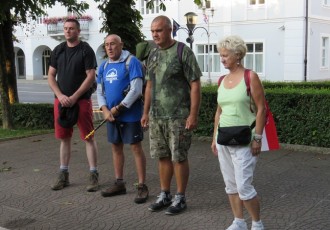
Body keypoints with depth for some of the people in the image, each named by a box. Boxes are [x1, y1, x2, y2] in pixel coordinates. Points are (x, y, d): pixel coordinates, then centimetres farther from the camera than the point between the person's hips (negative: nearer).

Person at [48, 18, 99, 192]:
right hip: (61, 100, 5)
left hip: (82, 100, -4)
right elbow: (51, 76, 9)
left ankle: (94, 176, 3)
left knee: (89, 137, -2)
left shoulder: (86, 50, -3)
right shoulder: (58, 51, 10)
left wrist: (74, 97, -14)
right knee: (64, 138, 10)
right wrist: (61, 96, -7)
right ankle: (63, 176, 19)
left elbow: (91, 77, -10)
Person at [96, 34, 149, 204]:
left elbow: (136, 89, -17)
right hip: (111, 115, 7)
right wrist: (105, 110, -5)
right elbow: (100, 91, 12)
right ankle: (119, 184, 25)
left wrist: (118, 108, -15)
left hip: (130, 114, -7)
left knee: (136, 148, -3)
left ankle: (142, 186, 4)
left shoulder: (131, 62, -10)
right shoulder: (104, 66, 11)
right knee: (116, 147, 13)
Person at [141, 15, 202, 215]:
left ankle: (180, 198, 13)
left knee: (179, 157, 1)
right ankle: (165, 195, 24)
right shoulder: (153, 55, 12)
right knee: (162, 156, 11)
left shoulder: (183, 52, -8)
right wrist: (146, 112, 16)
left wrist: (193, 115, -15)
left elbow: (195, 85, -10)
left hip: (178, 116, -6)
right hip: (156, 116, 6)